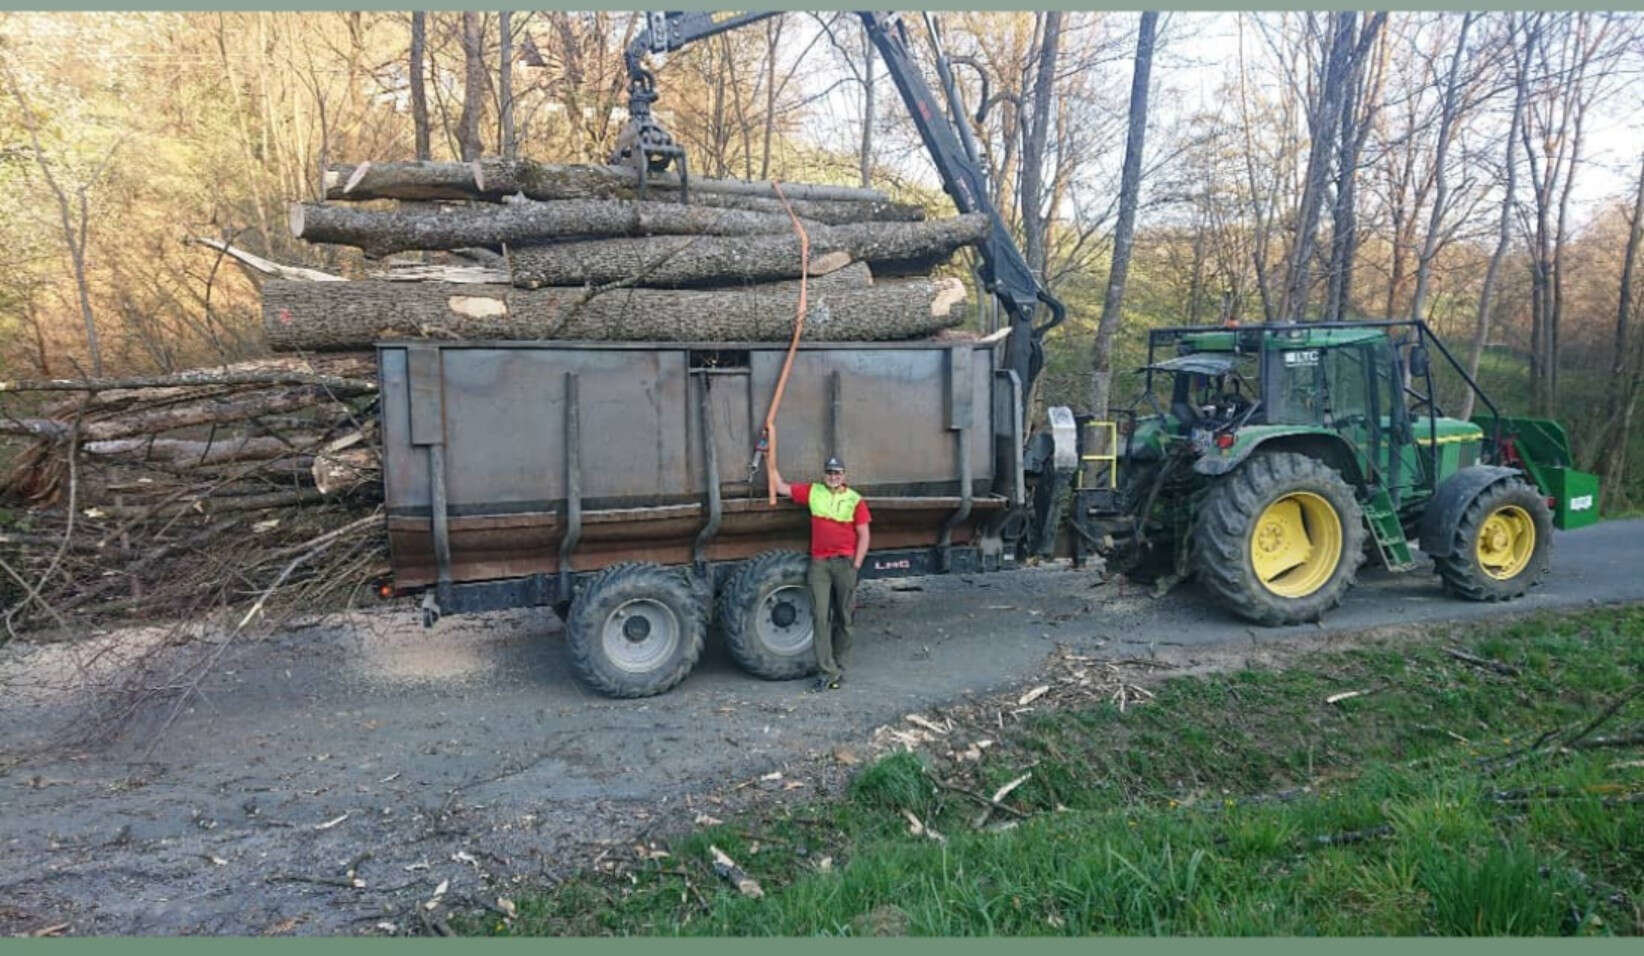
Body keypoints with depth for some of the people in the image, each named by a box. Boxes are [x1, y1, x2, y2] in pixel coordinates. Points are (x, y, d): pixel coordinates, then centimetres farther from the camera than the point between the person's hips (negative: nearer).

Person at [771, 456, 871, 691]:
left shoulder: (855, 500, 3)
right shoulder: (812, 492, 9)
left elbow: (863, 536, 1)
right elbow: (781, 488, 15)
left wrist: (855, 566, -5)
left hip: (845, 562, -1)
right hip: (819, 563, 1)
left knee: (843, 618, 5)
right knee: (820, 616, -5)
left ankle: (840, 669, 15)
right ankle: (826, 671, -4)